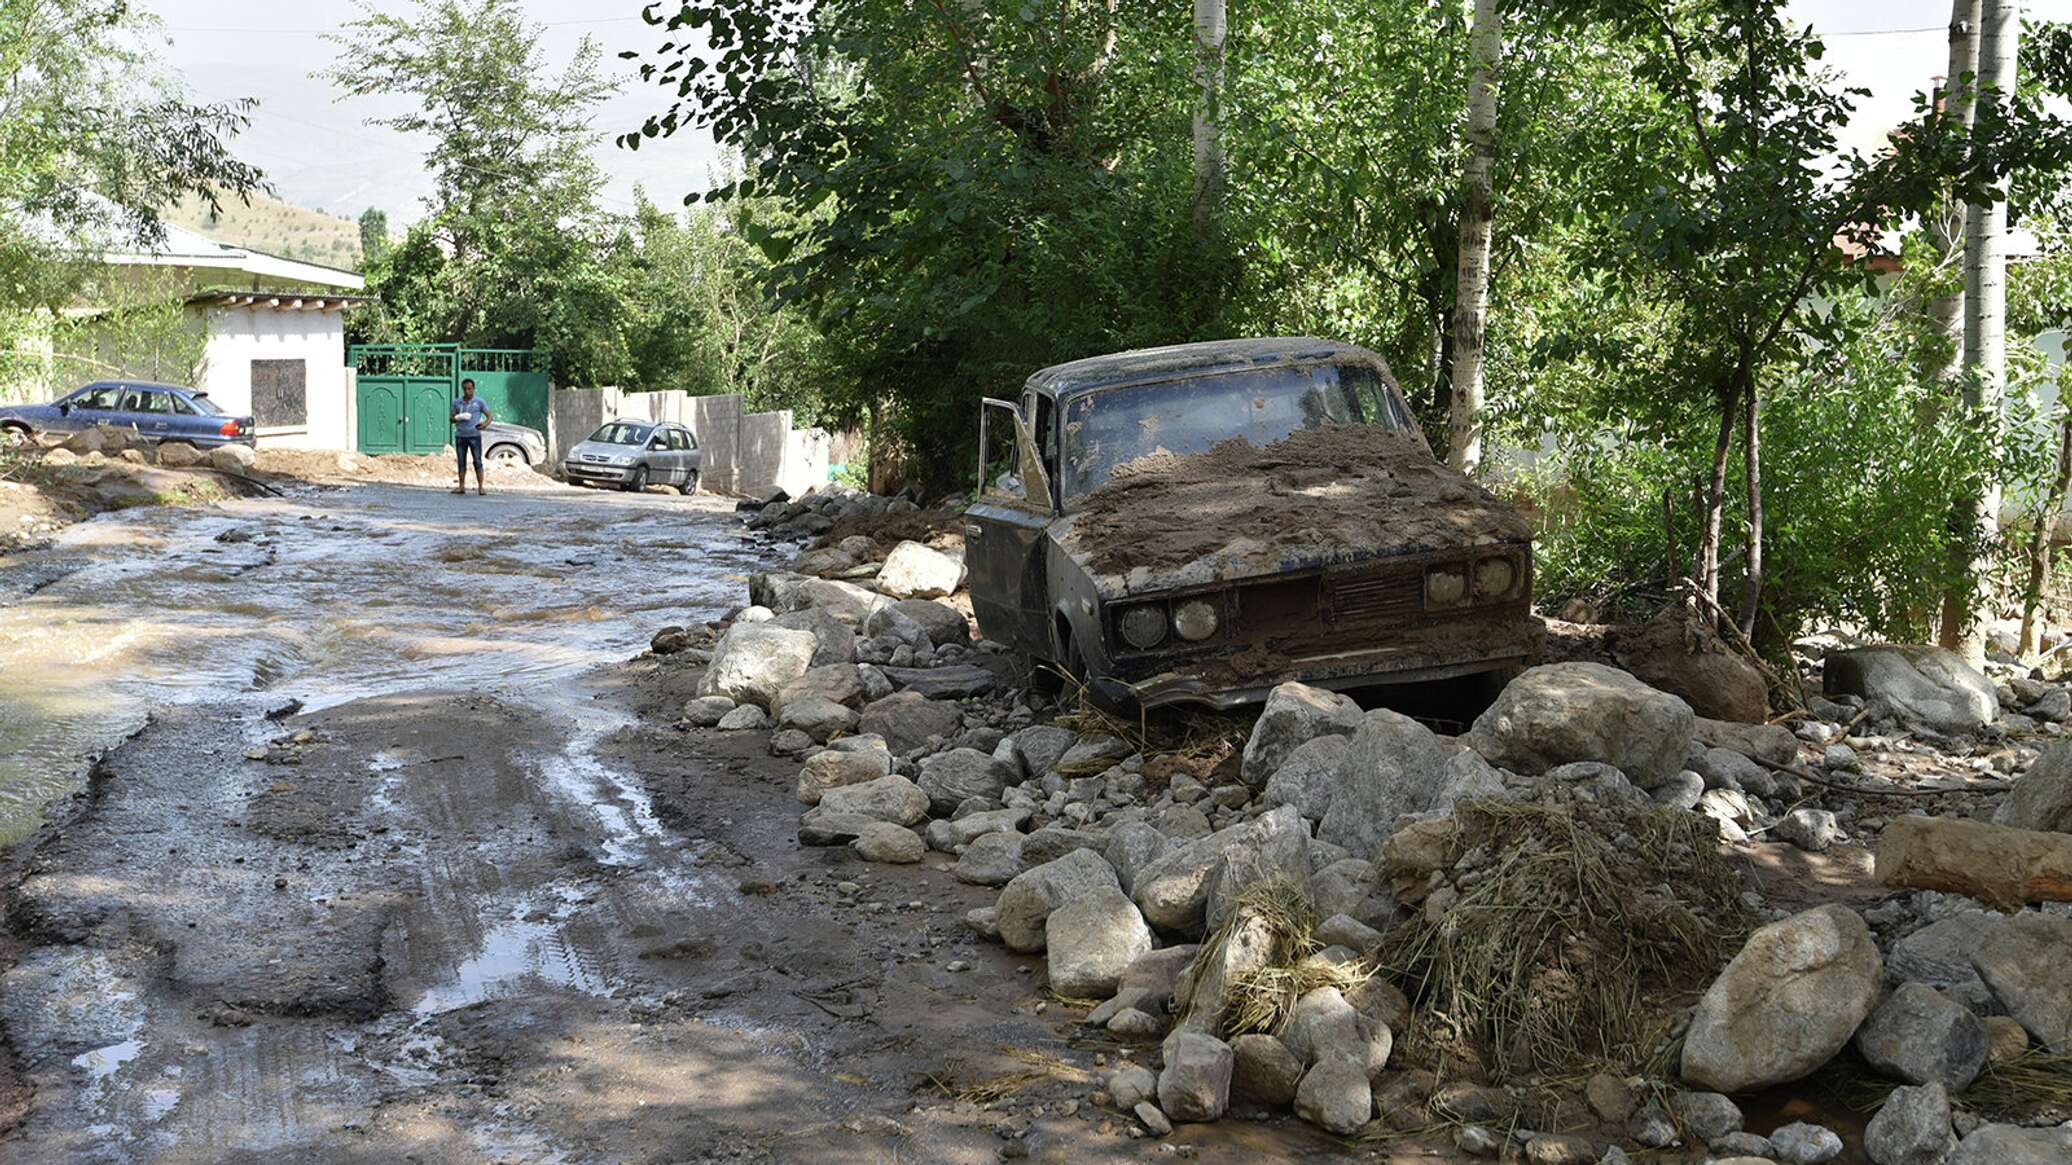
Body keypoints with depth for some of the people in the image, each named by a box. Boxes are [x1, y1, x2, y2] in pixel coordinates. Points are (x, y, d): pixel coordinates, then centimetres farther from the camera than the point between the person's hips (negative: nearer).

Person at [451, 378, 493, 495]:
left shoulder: (479, 403, 2)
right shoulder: (457, 402, 10)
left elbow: (489, 416, 5)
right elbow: (452, 418, 13)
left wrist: (486, 423, -17)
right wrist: (458, 418, -11)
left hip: (474, 435, -3)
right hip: (460, 436, 3)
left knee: (477, 461, -5)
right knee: (461, 462, 6)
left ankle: (481, 487, -5)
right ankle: (462, 486, 11)